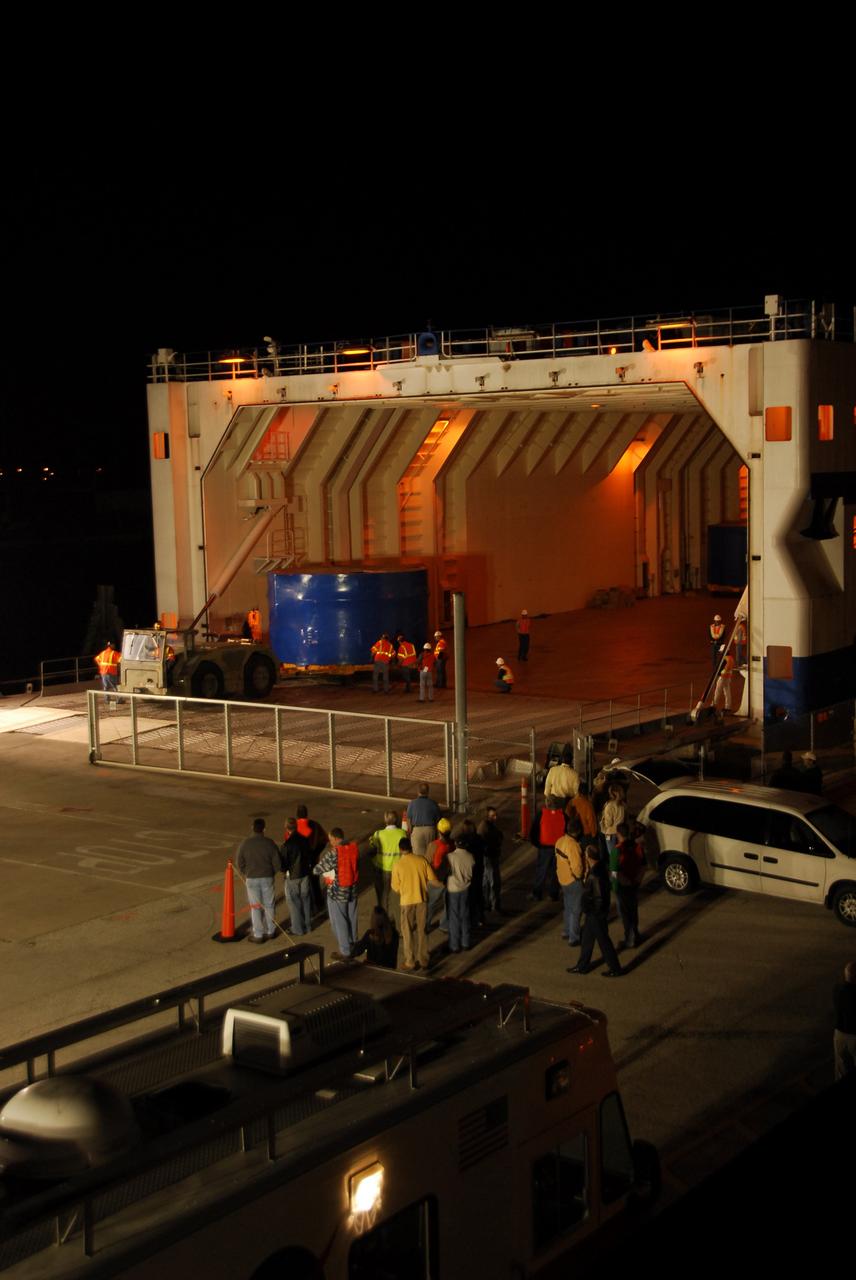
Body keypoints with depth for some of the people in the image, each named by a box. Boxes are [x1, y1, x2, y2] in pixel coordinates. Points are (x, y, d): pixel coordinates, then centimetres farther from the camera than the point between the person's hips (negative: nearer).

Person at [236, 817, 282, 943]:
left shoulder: (244, 843, -12)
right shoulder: (270, 843, -11)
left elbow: (239, 863, -4)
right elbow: (277, 863, -7)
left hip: (251, 879, -1)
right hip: (267, 878, 1)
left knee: (255, 907, 8)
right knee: (269, 905, 16)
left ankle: (258, 935, 12)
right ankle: (270, 931, 26)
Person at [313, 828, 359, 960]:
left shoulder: (333, 853, -21)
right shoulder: (354, 849, -4)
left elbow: (316, 870, -15)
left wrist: (320, 862, 8)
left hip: (337, 892, -6)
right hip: (352, 890, 6)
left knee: (339, 922, 7)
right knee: (351, 919, 18)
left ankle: (345, 951, 13)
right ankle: (352, 946, 31)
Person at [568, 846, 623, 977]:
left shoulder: (595, 876, -32)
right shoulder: (598, 868, -2)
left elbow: (599, 898, -28)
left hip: (596, 913, -10)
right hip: (592, 913, 10)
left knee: (603, 941, 6)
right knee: (587, 938, 22)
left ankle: (616, 969, 20)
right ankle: (582, 965, 37)